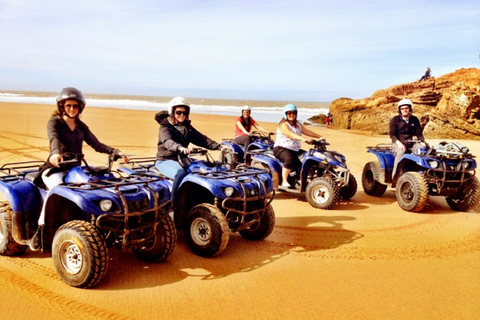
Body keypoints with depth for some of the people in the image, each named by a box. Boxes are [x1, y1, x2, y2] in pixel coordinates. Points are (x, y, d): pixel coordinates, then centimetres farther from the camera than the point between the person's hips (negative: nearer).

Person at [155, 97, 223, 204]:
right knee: (181, 173, -36)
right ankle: (173, 206, -28)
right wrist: (179, 148, -49)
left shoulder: (188, 128, 15)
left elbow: (202, 139, 5)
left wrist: (219, 147, -11)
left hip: (182, 159, 6)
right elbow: (167, 141, -27)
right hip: (165, 160, -6)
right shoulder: (165, 127, -5)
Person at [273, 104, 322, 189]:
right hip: (281, 148, -9)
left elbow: (307, 131, 17)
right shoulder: (283, 124, -11)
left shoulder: (298, 124, 17)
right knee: (290, 159, -39)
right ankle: (284, 181, -31)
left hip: (295, 150, 9)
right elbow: (290, 134, -28)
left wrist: (320, 137, 7)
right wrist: (302, 139, -43)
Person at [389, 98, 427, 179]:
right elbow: (392, 134, -7)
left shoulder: (415, 120, 12)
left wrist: (422, 142, -10)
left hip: (411, 143, 4)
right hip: (398, 143, -4)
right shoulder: (395, 120, 1)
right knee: (401, 151, -37)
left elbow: (419, 133, 10)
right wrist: (399, 143, -24)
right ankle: (395, 175, -39)